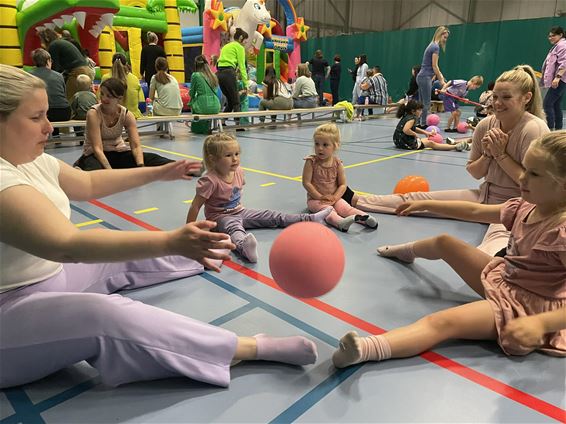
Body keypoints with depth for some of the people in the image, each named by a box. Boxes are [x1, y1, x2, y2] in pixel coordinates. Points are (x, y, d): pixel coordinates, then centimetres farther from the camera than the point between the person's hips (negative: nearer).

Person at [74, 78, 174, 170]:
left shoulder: (127, 115, -10)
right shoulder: (93, 113, -21)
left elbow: (136, 146, -17)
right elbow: (97, 148, -27)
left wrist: (141, 167, -37)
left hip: (119, 152, 3)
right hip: (95, 154, -3)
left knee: (153, 159, -21)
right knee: (95, 169, -41)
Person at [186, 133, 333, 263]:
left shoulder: (238, 171, -3)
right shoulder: (209, 180, -24)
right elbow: (195, 207, -21)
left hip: (240, 212, 8)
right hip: (220, 217, -8)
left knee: (274, 217, 4)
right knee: (234, 228, -41)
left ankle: (310, 219, 6)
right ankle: (244, 247, -75)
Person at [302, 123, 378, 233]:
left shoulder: (337, 163, -1)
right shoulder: (311, 162, -9)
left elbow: (342, 184, 1)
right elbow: (306, 183, -12)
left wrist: (334, 197, -15)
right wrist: (320, 197, -17)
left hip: (333, 198, 4)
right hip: (315, 198, -4)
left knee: (346, 208, -21)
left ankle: (365, 218, -35)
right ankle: (341, 222, -58)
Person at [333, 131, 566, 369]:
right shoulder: (526, 207, -1)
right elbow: (474, 211, 8)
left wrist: (540, 324, -49)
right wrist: (425, 205, 11)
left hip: (525, 307, -9)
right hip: (500, 278, 9)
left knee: (444, 322, -33)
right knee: (443, 242, 21)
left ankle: (368, 349, -53)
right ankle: (406, 251, 56)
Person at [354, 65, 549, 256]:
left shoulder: (535, 129, -17)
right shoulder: (486, 125, 0)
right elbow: (474, 173, 9)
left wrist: (500, 154, -18)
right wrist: (488, 154, -11)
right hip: (485, 196, 6)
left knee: (498, 237, -45)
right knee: (413, 199, 0)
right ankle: (354, 199, 1)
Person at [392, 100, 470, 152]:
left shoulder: (407, 116, 14)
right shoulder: (412, 118, -15)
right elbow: (406, 130, -33)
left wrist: (426, 133, 18)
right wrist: (415, 134, -15)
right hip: (406, 143, -10)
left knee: (427, 140, 22)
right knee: (431, 143, -7)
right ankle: (456, 147, -5)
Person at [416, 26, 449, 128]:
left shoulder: (432, 45, 19)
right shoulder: (436, 47, -11)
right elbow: (434, 66, -13)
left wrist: (441, 77, 18)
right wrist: (441, 80, -5)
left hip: (421, 77, 10)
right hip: (425, 77, -10)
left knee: (421, 103, 11)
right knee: (426, 103, -4)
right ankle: (423, 124, 0)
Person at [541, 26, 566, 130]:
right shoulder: (557, 46, 23)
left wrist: (557, 77, -29)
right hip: (558, 81, 10)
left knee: (547, 104, -16)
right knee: (556, 106, 9)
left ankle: (550, 129, -19)